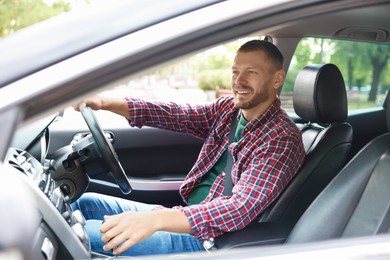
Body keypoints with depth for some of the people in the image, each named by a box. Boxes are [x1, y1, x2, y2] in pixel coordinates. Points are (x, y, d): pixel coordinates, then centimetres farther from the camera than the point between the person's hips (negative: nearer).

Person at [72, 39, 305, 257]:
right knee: (85, 203, 8)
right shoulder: (228, 108, 5)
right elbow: (175, 115, -2)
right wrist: (105, 103, -15)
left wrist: (155, 219, -41)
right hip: (185, 216, 8)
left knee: (89, 234, -18)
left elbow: (241, 209, -30)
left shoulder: (282, 139, -19)